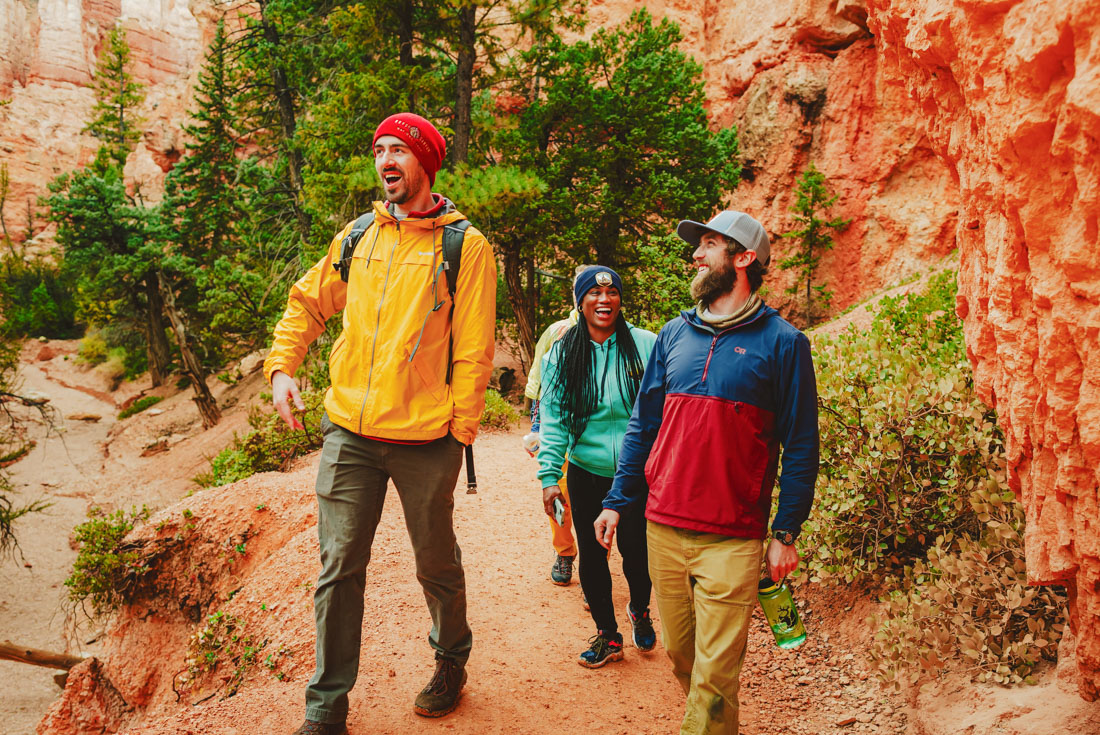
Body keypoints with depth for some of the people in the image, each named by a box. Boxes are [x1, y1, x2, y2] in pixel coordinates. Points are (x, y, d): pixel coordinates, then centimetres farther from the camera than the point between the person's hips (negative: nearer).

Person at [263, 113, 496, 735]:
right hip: (349, 432, 3)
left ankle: (452, 661, 39)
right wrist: (282, 367, 4)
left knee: (437, 565, 13)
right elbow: (307, 304, 19)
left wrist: (460, 433, -9)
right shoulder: (356, 238, 9)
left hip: (425, 438, -3)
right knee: (340, 566, 6)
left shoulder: (465, 246, -3)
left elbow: (474, 351, -6)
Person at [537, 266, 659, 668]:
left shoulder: (645, 345, -6)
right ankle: (607, 634, 29)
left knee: (634, 548, 3)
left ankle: (640, 610, 37)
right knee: (591, 554, 8)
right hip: (586, 472, 2)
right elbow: (553, 417, -1)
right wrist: (549, 475, -7)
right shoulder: (562, 354, 1)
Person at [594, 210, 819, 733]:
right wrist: (617, 502, 10)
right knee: (678, 652, 15)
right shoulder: (674, 335, 10)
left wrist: (786, 534, -4)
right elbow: (643, 425, 14)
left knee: (714, 673, -3)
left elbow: (800, 446, -2)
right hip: (663, 528, 5)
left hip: (733, 538, -4)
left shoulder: (782, 342, -3)